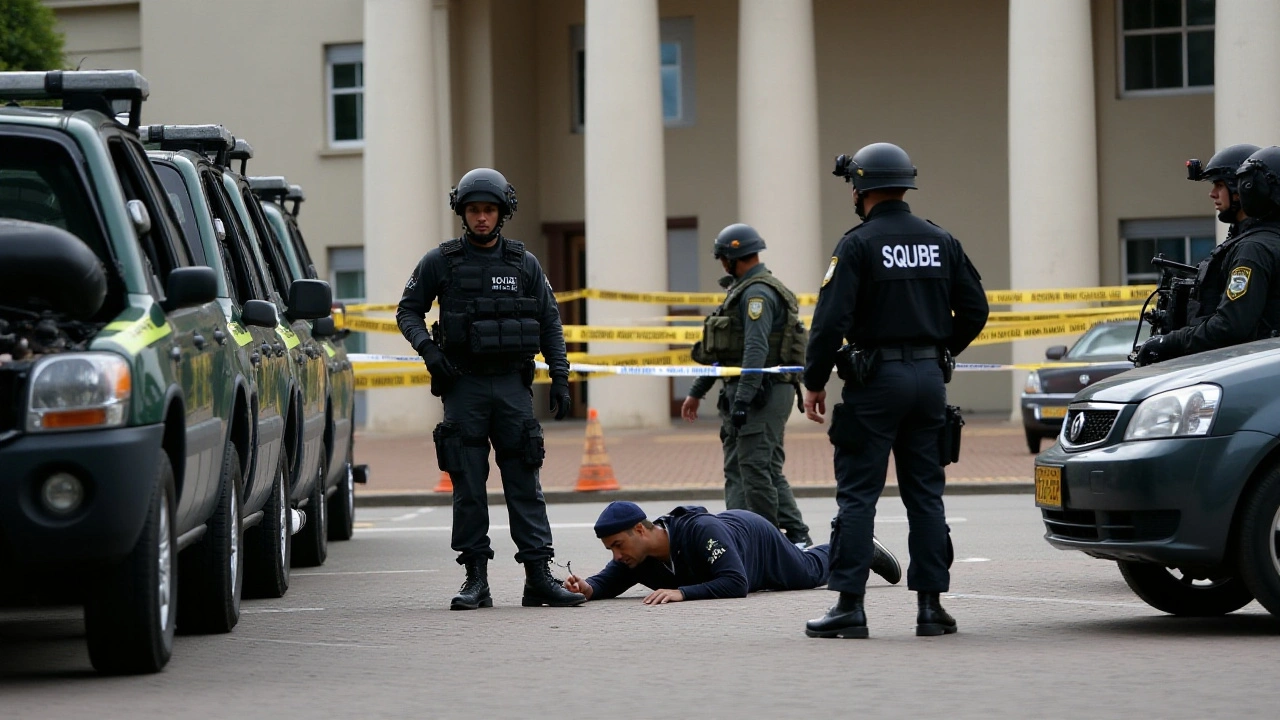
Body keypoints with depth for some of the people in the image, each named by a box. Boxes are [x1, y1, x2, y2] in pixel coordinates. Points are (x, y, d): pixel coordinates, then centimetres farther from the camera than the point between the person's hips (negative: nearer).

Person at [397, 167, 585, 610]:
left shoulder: (523, 264, 8)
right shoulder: (440, 262, 4)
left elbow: (550, 323, 11)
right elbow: (408, 311, 8)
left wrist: (560, 378, 3)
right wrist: (427, 348, -10)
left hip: (513, 385, 1)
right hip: (463, 385, -1)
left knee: (524, 482, -2)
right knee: (468, 486, -1)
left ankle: (539, 577, -3)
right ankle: (476, 579, 3)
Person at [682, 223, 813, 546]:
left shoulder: (758, 294, -14)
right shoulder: (743, 291, 19)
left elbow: (757, 350, -24)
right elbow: (725, 349, 25)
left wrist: (743, 399, -29)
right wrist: (697, 391, 27)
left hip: (762, 393, -11)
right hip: (741, 392, 11)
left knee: (756, 468, -9)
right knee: (737, 471, 8)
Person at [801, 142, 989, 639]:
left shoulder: (858, 245, -9)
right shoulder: (941, 243, 8)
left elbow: (831, 319, -15)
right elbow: (974, 309, 10)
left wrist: (814, 382, -6)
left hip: (877, 379, -5)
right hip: (929, 379, 5)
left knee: (857, 494, -1)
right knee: (925, 494, 9)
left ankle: (849, 606, -4)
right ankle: (930, 605, 7)